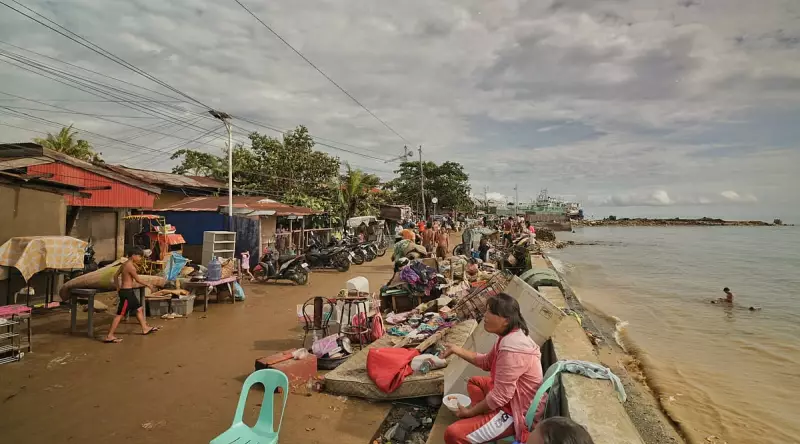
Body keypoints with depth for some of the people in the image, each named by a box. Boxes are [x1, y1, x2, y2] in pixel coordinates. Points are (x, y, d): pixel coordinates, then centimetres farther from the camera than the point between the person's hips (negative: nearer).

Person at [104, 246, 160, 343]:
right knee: (120, 314, -6)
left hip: (128, 291, 10)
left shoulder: (124, 265, 10)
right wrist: (148, 285, 0)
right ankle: (109, 336, -1)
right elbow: (138, 280, -13)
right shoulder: (131, 266, -18)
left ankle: (145, 328, 28)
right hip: (127, 292, -10)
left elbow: (116, 276, 15)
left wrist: (118, 288, 21)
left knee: (139, 309, 17)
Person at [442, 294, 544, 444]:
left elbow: (499, 397, -26)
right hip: (510, 397, 10)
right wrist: (457, 350, 6)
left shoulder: (511, 350, -31)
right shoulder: (510, 336, 0)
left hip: (515, 412, -10)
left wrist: (471, 411, -12)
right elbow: (487, 362, 13)